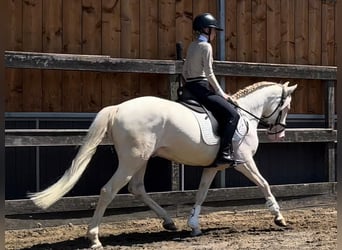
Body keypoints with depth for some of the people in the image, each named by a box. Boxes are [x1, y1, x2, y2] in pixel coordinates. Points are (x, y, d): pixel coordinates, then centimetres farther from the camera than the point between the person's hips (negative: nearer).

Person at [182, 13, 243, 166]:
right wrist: (221, 93, -7)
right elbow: (209, 73, -13)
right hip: (200, 88, -10)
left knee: (223, 113, 22)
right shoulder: (206, 46, -9)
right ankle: (224, 154, -20)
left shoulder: (192, 46, 17)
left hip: (189, 88, 10)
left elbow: (184, 72, 19)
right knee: (232, 114, -11)